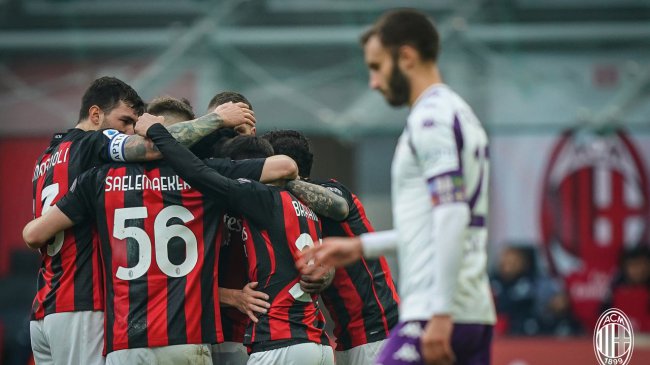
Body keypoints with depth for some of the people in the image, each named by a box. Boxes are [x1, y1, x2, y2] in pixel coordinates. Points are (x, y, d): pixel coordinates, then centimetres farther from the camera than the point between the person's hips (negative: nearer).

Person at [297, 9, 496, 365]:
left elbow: (452, 218, -19)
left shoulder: (432, 118, -9)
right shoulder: (459, 113, 21)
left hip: (438, 314, -10)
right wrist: (361, 246, 28)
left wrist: (440, 315, -23)